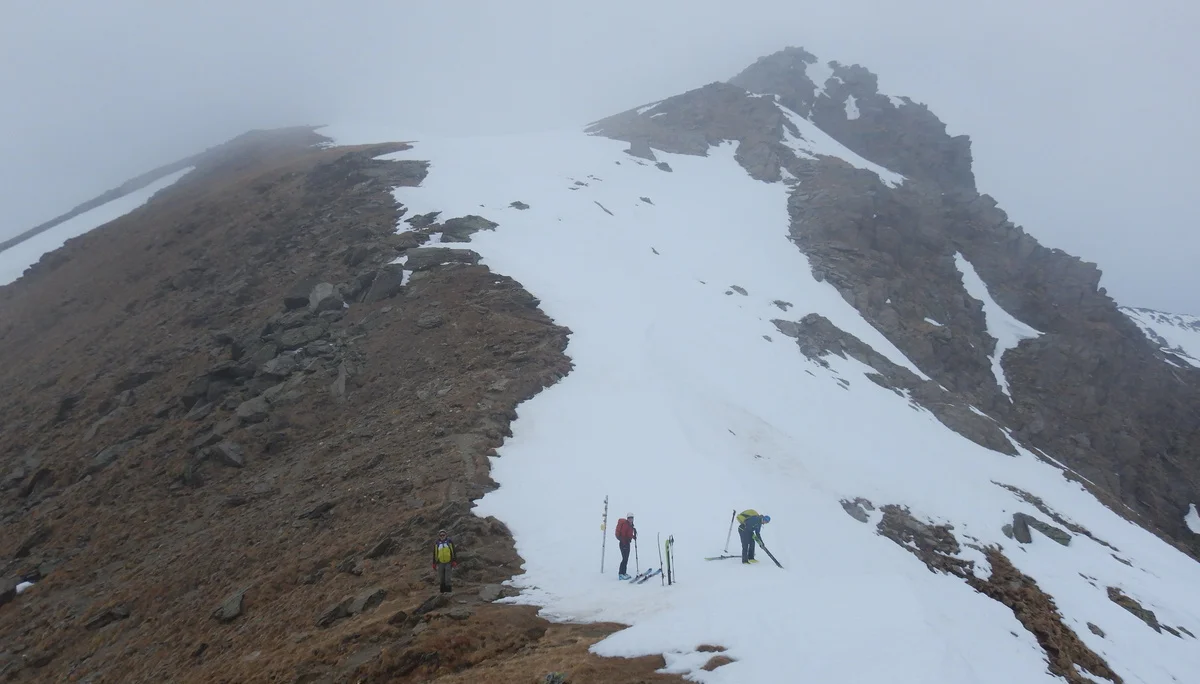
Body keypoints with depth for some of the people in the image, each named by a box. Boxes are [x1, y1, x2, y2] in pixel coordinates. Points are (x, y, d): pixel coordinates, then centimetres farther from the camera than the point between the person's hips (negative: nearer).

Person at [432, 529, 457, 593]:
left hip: (448, 562, -2)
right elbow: (434, 554, 10)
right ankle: (442, 591, 18)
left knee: (447, 578, -5)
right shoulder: (436, 543, 4)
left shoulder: (450, 541, -1)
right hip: (440, 563, 2)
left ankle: (448, 590, 2)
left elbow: (454, 552, 1)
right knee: (441, 578, 7)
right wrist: (434, 564, 8)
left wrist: (454, 562, -2)